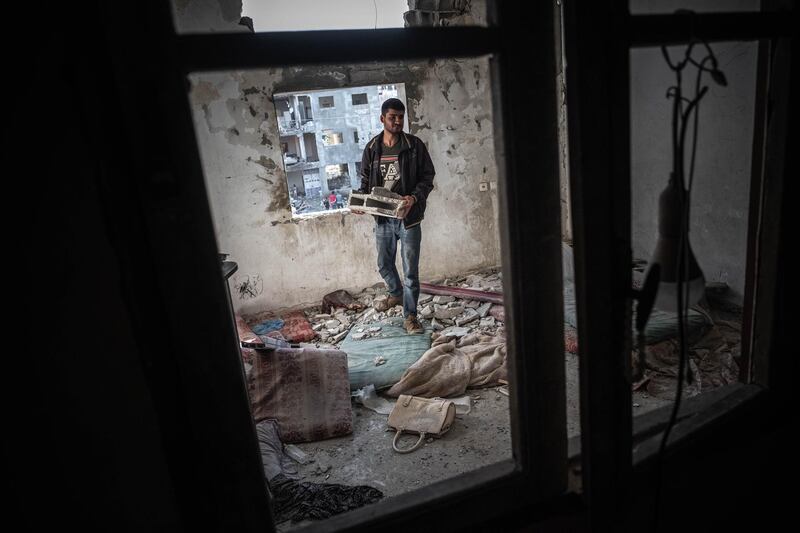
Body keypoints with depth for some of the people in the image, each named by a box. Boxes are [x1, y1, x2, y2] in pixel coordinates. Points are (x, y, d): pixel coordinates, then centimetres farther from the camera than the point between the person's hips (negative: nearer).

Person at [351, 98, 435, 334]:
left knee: (410, 270, -1)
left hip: (408, 216, -3)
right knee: (384, 264, 18)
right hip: (382, 218, 4)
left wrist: (414, 198, -22)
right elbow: (366, 180, 13)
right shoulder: (371, 148, 5)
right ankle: (396, 293, 46)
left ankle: (410, 316, 11)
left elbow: (427, 177, -4)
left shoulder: (415, 145, -4)